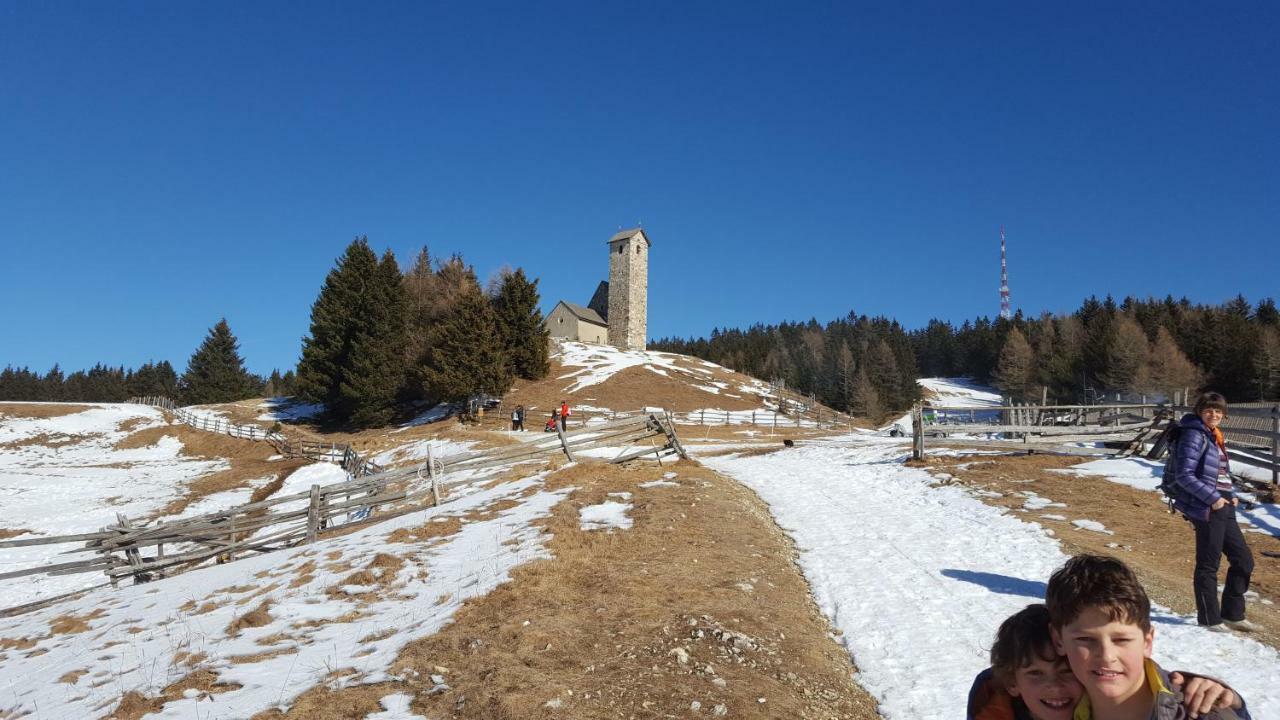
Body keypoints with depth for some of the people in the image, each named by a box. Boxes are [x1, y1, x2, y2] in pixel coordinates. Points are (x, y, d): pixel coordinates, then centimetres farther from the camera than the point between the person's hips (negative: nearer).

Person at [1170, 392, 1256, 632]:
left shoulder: (1215, 437, 15)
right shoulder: (1194, 436, -13)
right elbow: (1184, 475, -19)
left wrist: (1231, 495, 7)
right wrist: (1212, 498, -18)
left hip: (1223, 508, 9)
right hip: (1206, 510, -9)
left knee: (1243, 560, 15)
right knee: (1208, 565, 0)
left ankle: (1232, 614, 26)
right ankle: (1209, 620, 12)